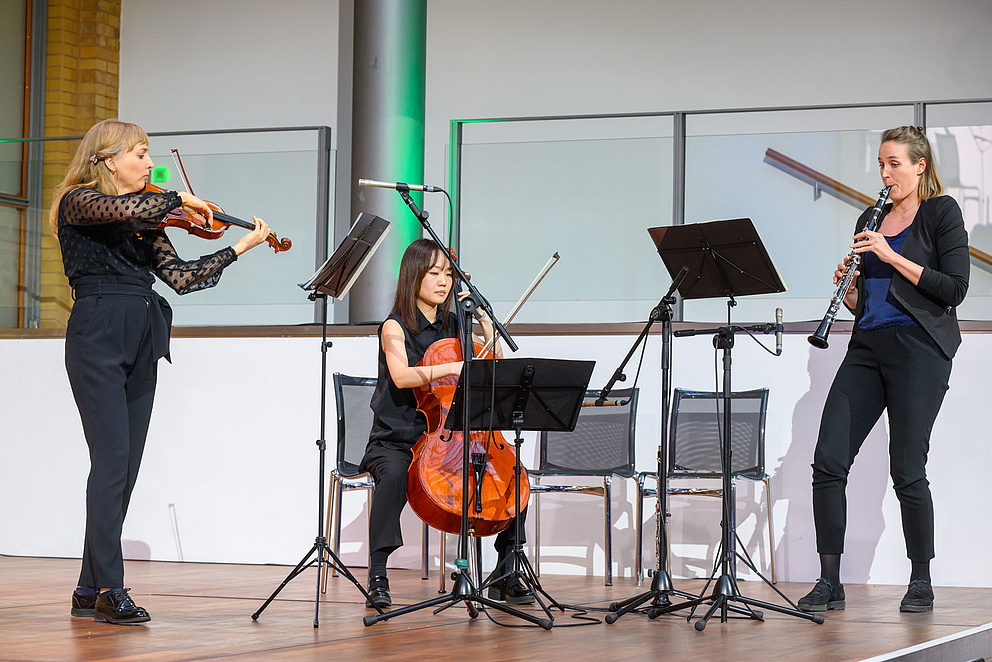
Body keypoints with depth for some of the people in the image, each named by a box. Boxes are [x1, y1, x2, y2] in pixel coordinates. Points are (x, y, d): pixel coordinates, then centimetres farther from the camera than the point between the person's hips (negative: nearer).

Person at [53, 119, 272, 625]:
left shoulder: (144, 220, 18)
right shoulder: (78, 202, -2)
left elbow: (181, 277, 11)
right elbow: (122, 209, -24)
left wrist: (240, 247, 5)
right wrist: (181, 200, -9)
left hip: (141, 345, 7)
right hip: (98, 336, -7)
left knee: (123, 468, 4)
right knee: (112, 461, -14)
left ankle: (90, 591, 9)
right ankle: (110, 589, -14)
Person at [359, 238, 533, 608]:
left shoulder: (453, 326, 14)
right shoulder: (395, 327, -2)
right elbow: (402, 376, -20)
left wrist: (483, 318, 5)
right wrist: (454, 367, -31)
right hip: (395, 441, -5)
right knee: (394, 474, -39)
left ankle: (506, 575, -3)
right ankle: (377, 575, -31)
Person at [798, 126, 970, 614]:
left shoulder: (941, 212, 0)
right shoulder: (870, 222, 18)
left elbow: (955, 288, -10)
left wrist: (893, 256, -14)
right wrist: (848, 288, -1)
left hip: (919, 349, -6)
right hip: (867, 347, 6)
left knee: (907, 470, -5)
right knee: (828, 460, -5)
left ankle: (921, 584, 11)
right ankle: (830, 584, 0)